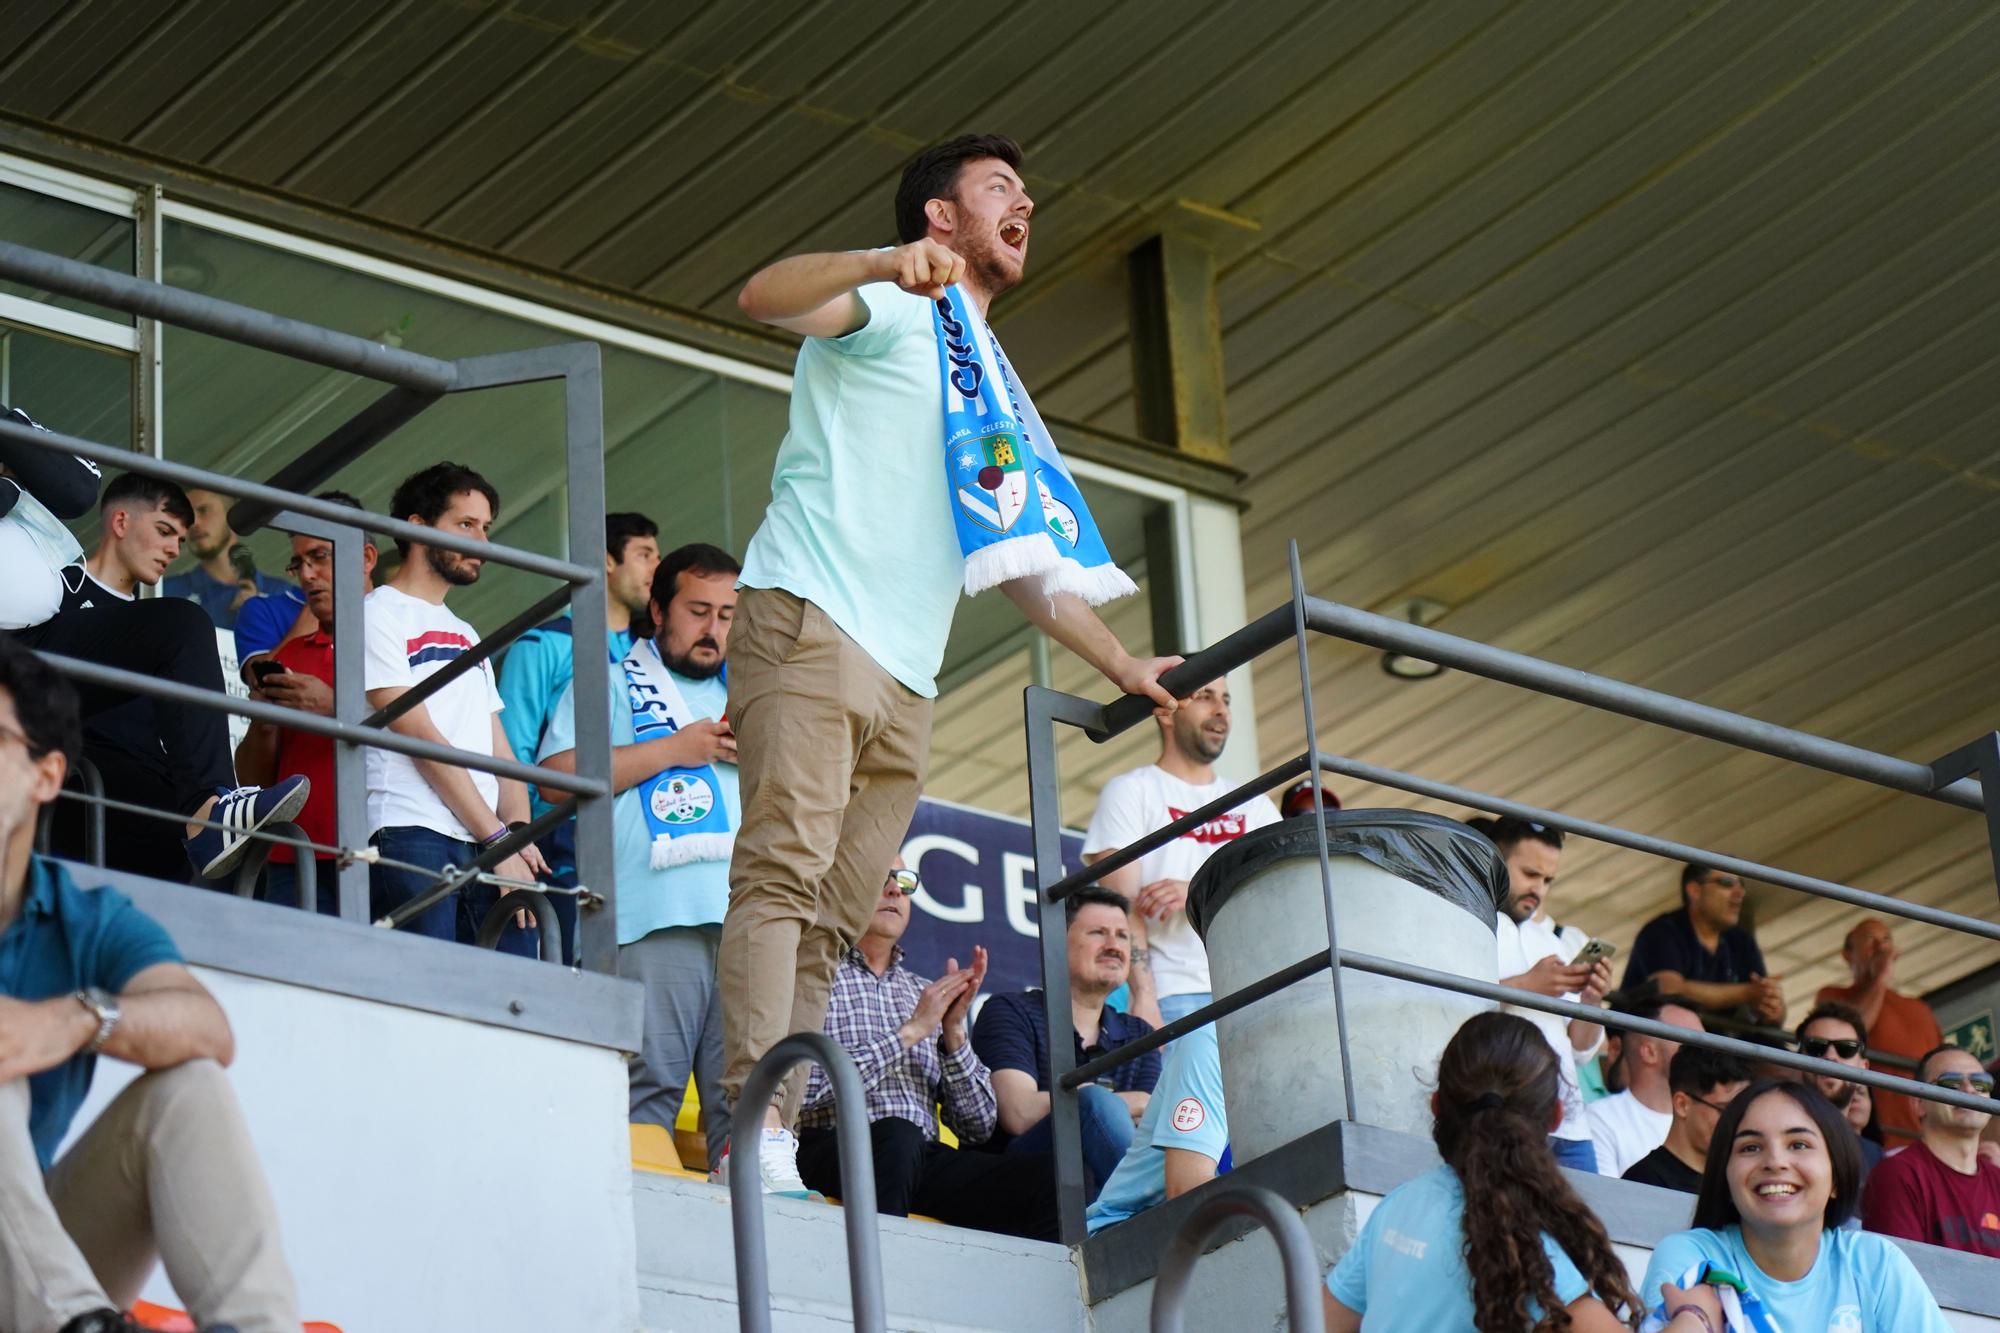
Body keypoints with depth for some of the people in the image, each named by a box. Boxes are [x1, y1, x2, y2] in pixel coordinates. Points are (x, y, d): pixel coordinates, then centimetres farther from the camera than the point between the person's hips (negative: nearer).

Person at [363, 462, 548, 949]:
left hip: (487, 848, 7)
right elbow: (421, 738, -6)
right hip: (410, 837, -7)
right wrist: (497, 838, -10)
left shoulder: (466, 636, 28)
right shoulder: (378, 616, 4)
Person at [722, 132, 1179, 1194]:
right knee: (784, 870, -19)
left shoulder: (994, 387, 31)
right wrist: (884, 264, -30)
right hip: (813, 621, -8)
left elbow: (1021, 557, 34)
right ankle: (756, 1126, -27)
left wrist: (1124, 667, 30)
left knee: (834, 922, -2)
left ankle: (776, 1144, -8)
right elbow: (763, 298, -13)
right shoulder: (891, 305, 7)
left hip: (906, 678, 8)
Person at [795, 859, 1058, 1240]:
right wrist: (909, 1032, -7)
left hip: (922, 1164, 5)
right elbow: (807, 1090, -10)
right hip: (833, 1150, -5)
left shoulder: (923, 993, 25)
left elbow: (978, 1128, 19)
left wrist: (954, 1032, 4)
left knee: (1051, 1176, -22)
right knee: (896, 1136, -39)